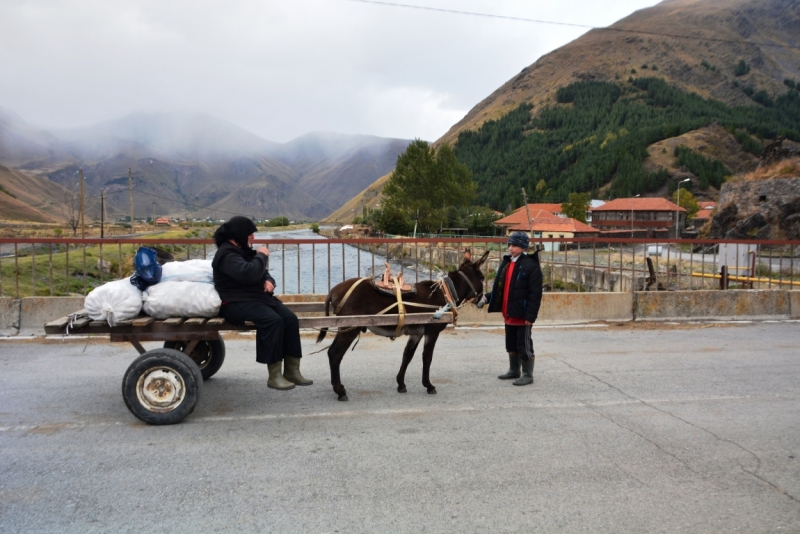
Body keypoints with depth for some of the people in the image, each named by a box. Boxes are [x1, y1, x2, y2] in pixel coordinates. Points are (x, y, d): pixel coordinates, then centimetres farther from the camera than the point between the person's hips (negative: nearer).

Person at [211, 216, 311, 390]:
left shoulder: (243, 250, 20)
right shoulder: (226, 254, -11)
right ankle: (274, 376, -25)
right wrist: (262, 256, -10)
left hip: (259, 297, 10)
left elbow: (262, 272, 26)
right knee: (272, 320, -32)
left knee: (290, 318, -12)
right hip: (237, 303, -9)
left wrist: (269, 281, 1)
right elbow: (248, 273, -28)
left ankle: (292, 371, -9)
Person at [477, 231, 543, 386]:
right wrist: (487, 297, 6)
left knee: (524, 345, 1)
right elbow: (500, 286, 19)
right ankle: (514, 370, 33)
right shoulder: (506, 263, 11)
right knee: (511, 344, 19)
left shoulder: (531, 265, -14)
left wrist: (530, 315, -20)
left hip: (522, 314, -8)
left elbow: (535, 294, -17)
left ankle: (528, 374, 12)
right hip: (508, 313, 8)